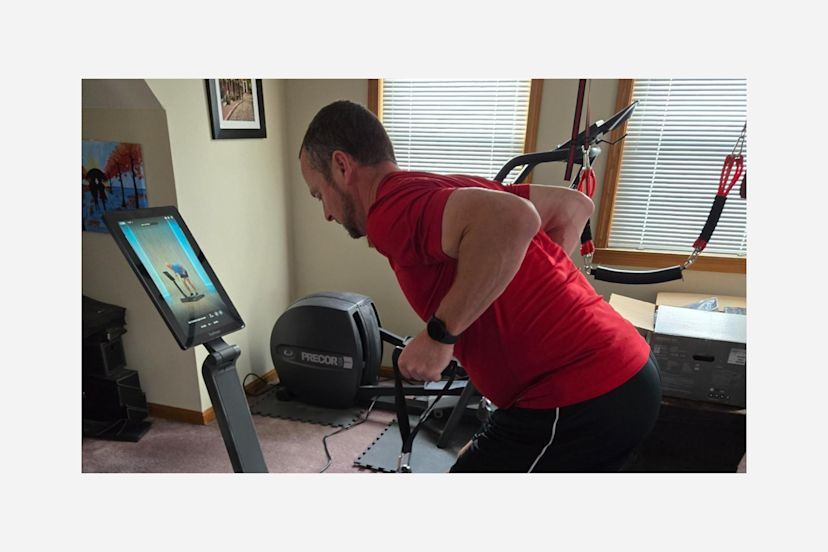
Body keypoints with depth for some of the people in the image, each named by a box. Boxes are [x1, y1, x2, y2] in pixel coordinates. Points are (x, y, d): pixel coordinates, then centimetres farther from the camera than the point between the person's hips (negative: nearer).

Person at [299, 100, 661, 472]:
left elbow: (513, 220, -33)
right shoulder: (453, 187, 13)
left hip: (576, 401, -9)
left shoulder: (391, 209, -13)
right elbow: (574, 206, 17)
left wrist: (440, 333, -21)